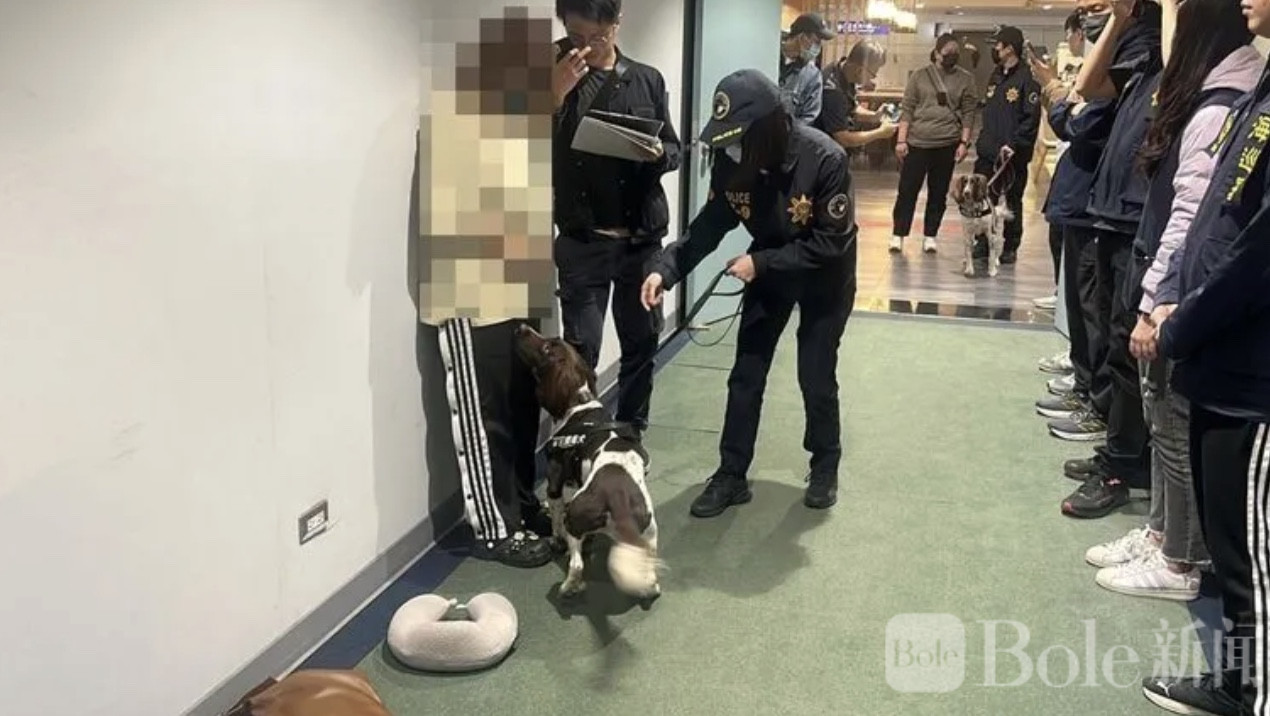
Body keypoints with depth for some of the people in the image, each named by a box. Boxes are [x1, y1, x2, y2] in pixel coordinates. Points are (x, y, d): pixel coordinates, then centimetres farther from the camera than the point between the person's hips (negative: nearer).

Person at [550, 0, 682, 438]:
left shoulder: (647, 80, 6)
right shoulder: (555, 75, -1)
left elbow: (674, 150, 11)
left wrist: (658, 154, -12)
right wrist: (557, 95, -23)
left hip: (642, 237, 3)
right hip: (582, 240, -3)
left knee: (642, 342, 11)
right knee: (582, 349, -4)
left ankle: (631, 436, 27)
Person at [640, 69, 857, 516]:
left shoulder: (824, 159, -32)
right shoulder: (731, 161, -19)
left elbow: (832, 241, -28)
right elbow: (710, 223, -11)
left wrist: (760, 262, -30)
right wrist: (667, 268, -27)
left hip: (825, 277, -4)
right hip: (768, 270, 4)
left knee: (816, 376, 3)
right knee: (746, 375, 3)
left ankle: (825, 467, 26)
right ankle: (732, 475, 15)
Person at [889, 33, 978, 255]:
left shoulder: (966, 79, 5)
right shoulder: (920, 76, 3)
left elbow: (968, 113, 4)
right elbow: (907, 109, 2)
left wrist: (964, 142, -3)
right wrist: (901, 140, -4)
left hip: (947, 144, 1)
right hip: (917, 142, -1)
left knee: (939, 193, 7)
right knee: (907, 189, 0)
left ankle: (930, 236, 17)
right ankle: (898, 235, 7)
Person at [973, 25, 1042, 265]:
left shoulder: (1026, 78, -12)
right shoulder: (996, 76, 13)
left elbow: (1032, 118, -17)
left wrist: (1013, 144, -21)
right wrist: (983, 141, 13)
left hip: (1013, 155, -7)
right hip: (987, 153, 7)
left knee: (1013, 202, 6)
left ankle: (1010, 248, 16)